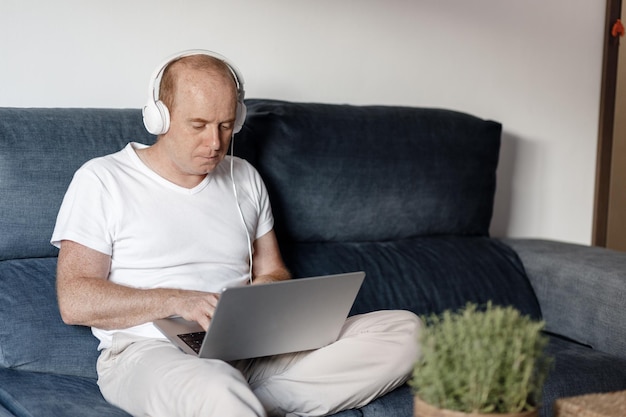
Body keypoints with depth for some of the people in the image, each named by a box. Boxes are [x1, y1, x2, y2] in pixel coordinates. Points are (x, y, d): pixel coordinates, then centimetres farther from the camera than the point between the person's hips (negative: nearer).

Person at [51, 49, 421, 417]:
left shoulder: (244, 179, 19)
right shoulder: (102, 181, 2)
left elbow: (273, 272, 23)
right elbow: (75, 301, -5)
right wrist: (178, 301, -17)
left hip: (248, 351, 7)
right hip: (149, 352, -7)